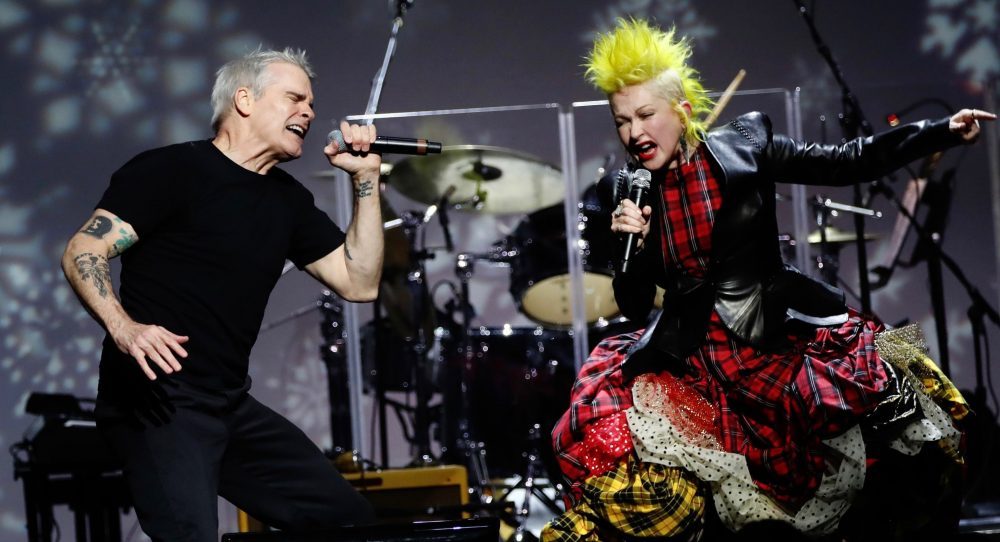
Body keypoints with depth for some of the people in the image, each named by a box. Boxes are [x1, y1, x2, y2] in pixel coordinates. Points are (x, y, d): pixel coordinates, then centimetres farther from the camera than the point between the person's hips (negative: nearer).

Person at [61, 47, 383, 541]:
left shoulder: (287, 199, 15)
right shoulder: (173, 169, -6)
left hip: (233, 405, 8)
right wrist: (122, 327, -29)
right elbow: (83, 253, -12)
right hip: (157, 400, -8)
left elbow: (358, 283, 12)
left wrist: (366, 181, 6)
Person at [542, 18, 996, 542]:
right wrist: (633, 243, -13)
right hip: (694, 355, 1)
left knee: (899, 409, -16)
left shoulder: (745, 144, -4)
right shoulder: (634, 195, 1)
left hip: (785, 334, 0)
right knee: (615, 440, -22)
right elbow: (633, 307, 5)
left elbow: (845, 163, 0)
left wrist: (943, 131, -5)